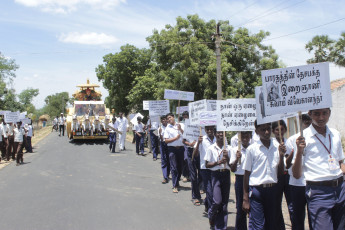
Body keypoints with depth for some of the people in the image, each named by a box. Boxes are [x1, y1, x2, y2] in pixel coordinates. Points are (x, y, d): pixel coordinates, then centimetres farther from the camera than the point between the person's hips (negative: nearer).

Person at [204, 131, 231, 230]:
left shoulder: (228, 148, 6)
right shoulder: (211, 149, -1)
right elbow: (207, 165, -3)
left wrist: (227, 158, -14)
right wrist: (218, 162, -17)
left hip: (226, 174, 3)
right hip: (216, 174, -3)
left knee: (224, 202, 4)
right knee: (217, 200, -14)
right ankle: (211, 216, 18)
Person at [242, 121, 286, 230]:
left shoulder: (277, 148, 5)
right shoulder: (252, 149, -5)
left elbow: (280, 172, 9)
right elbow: (247, 174, -1)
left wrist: (281, 156, -6)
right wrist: (245, 198, -2)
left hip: (273, 189, 4)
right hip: (257, 189, -4)